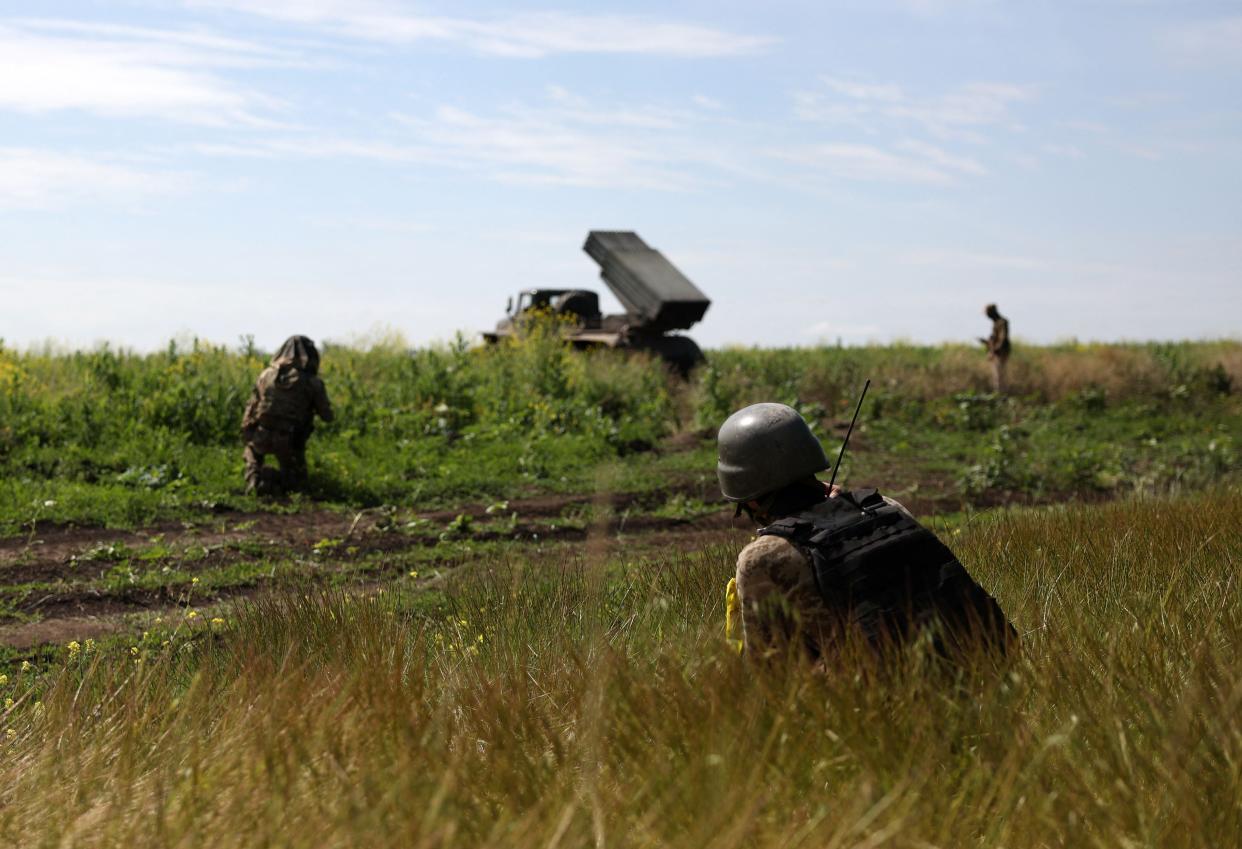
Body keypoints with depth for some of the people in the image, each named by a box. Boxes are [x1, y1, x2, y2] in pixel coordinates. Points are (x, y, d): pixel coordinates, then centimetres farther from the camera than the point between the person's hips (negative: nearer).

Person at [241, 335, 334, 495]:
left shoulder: (266, 374, 1)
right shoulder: (312, 382, -8)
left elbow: (251, 408, 7)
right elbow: (327, 416, 0)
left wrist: (246, 434, 20)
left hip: (262, 437, 3)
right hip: (290, 443, -3)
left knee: (252, 449, 37)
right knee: (297, 480, 20)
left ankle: (253, 480, 10)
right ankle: (270, 480, -12)